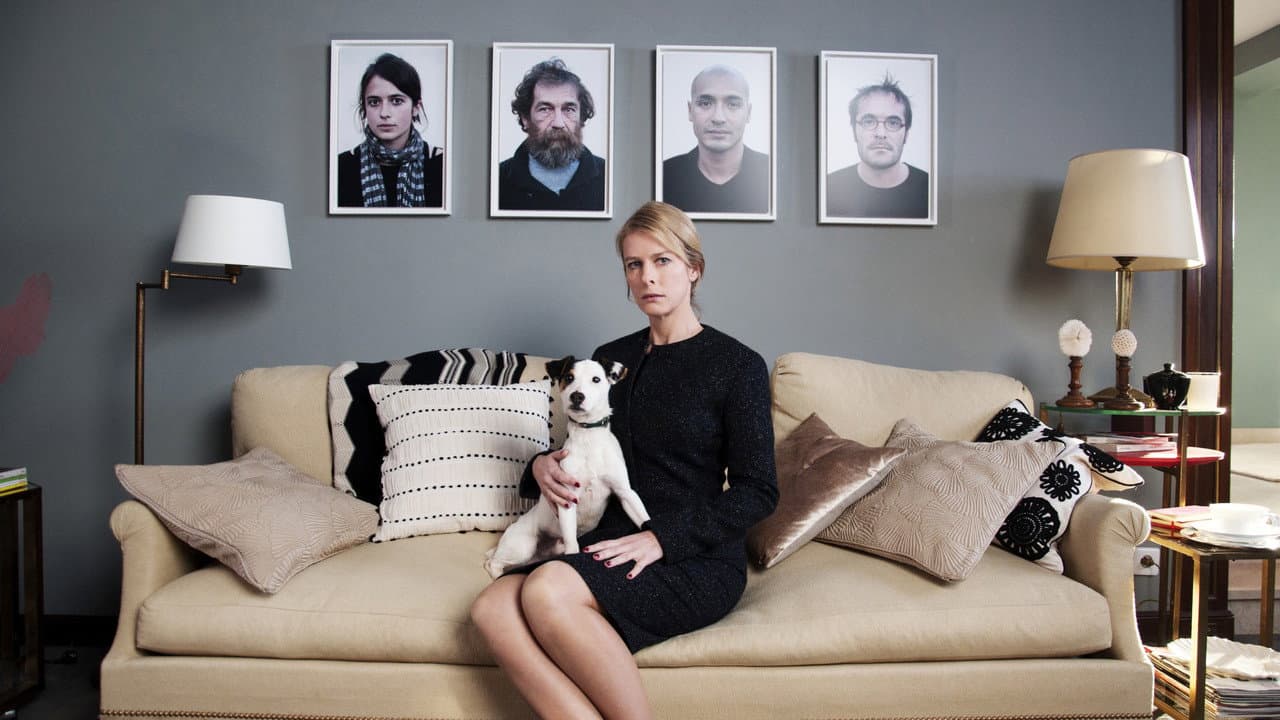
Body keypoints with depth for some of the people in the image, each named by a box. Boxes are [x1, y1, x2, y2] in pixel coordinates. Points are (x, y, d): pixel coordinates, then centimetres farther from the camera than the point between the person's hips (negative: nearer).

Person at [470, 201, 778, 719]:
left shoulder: (737, 365, -1)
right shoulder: (612, 358, 15)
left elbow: (758, 492, -4)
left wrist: (661, 538, -15)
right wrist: (543, 467, 1)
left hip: (697, 559, -5)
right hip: (612, 543, 5)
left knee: (548, 590, -32)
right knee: (493, 608, -25)